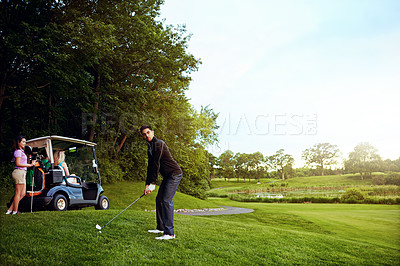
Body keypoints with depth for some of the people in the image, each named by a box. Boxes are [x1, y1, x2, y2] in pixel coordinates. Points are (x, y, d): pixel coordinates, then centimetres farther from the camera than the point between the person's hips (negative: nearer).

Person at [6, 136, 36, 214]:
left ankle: (10, 209, 13)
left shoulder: (22, 151, 20)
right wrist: (30, 165, -13)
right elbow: (18, 164, -16)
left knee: (23, 194, 9)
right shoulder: (18, 151, -8)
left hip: (22, 173, 9)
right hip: (19, 172, -9)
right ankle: (15, 211, 4)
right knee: (18, 193, -3)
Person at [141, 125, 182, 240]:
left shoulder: (159, 144, -16)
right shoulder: (150, 147, 14)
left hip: (174, 174, -10)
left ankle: (169, 233, -18)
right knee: (159, 199, 13)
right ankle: (161, 227, 24)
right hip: (167, 176, 10)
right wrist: (147, 184, 6)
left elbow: (156, 165, -19)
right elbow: (150, 166, 13)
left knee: (166, 200, -17)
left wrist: (152, 184, -17)